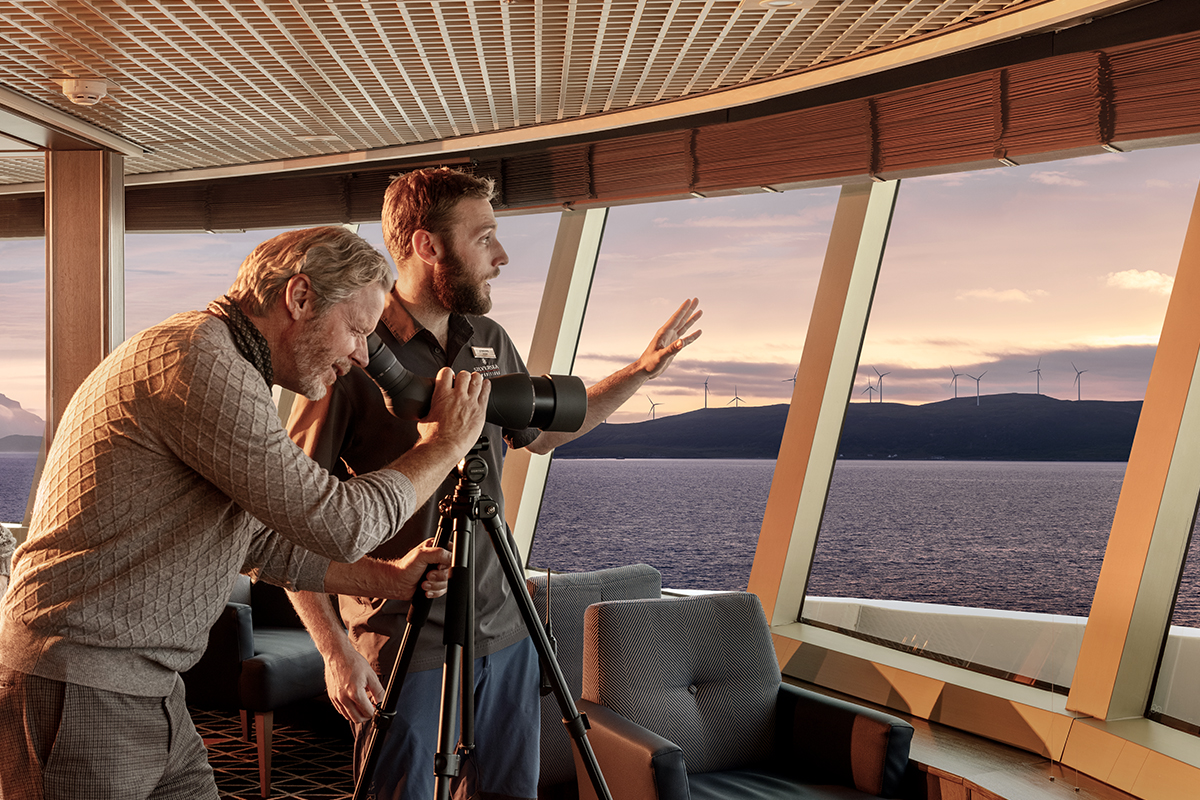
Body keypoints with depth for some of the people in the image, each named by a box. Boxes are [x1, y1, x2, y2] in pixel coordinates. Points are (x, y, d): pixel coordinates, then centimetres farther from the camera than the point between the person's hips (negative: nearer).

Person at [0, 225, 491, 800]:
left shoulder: (228, 371, 13)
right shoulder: (196, 362, -20)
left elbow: (258, 540, 21)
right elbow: (338, 524, -21)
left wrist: (383, 577, 14)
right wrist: (444, 446, -7)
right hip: (79, 695, -9)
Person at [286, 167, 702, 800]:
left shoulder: (490, 342, 7)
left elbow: (540, 432, 25)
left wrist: (641, 371, 18)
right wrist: (335, 648, -19)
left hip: (504, 629, 7)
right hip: (404, 646, -6)